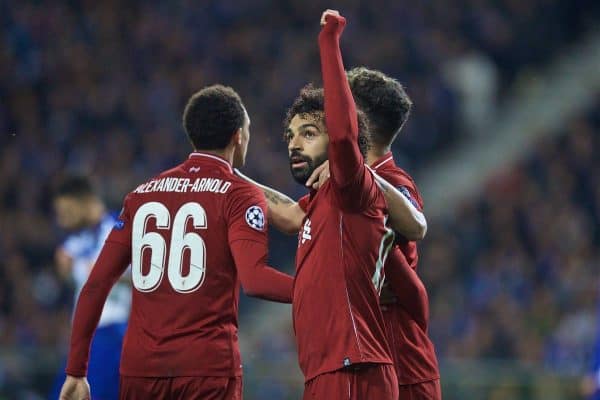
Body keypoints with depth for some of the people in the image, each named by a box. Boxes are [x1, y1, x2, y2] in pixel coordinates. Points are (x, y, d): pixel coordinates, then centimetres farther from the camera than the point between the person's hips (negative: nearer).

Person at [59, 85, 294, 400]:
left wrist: (76, 371, 14)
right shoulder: (240, 195, -1)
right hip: (209, 366, -5)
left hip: (139, 368, 5)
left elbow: (96, 284, 11)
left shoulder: (142, 194, 14)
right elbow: (254, 280, -17)